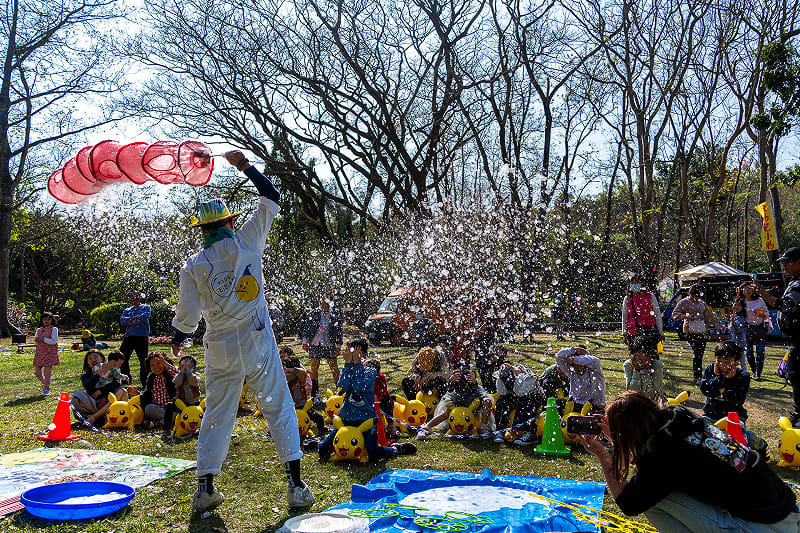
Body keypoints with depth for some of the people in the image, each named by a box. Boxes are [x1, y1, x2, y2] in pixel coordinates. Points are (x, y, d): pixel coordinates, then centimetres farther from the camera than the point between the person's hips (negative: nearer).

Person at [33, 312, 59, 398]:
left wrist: (43, 339, -14)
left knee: (47, 372, -6)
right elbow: (36, 342, 16)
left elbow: (53, 341, -8)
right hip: (39, 353, 5)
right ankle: (44, 384, 27)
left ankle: (46, 389, 5)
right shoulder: (38, 330, 15)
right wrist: (37, 340, -7)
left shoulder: (54, 329, 0)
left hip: (49, 353, -5)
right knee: (37, 372, 3)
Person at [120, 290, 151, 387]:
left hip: (142, 336, -5)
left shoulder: (146, 307, 10)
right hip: (129, 336, 5)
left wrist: (133, 322, -7)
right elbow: (122, 320, 4)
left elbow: (145, 317, -11)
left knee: (143, 360, -6)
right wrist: (134, 318, -9)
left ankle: (145, 382, 1)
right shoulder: (127, 310, 23)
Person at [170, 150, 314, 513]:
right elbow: (272, 199, 6)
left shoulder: (193, 266, -2)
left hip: (221, 350, 1)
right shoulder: (247, 242, -4)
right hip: (258, 343, -1)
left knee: (217, 415, 13)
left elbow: (186, 315, 2)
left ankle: (205, 488, 17)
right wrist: (244, 165, 14)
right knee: (279, 408, 5)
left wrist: (177, 338, 23)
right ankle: (296, 486, 5)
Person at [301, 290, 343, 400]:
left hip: (329, 345, -1)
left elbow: (339, 331, 3)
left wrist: (338, 346, -1)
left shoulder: (336, 314, 2)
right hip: (315, 344, 1)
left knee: (334, 368, 2)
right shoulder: (314, 313, 3)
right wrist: (305, 341, 2)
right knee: (314, 368, 5)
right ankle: (314, 393, 14)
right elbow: (306, 328, 8)